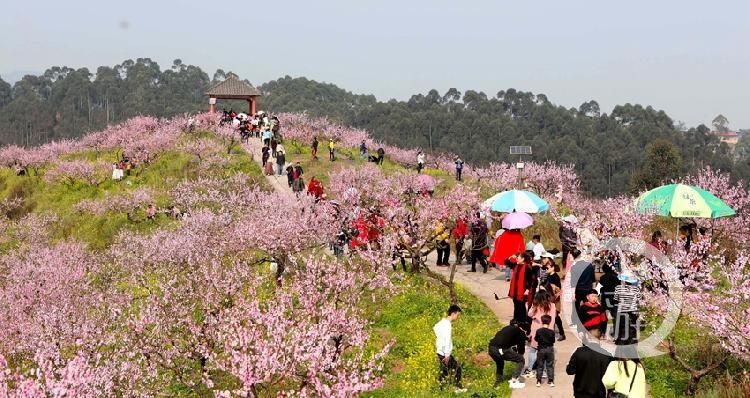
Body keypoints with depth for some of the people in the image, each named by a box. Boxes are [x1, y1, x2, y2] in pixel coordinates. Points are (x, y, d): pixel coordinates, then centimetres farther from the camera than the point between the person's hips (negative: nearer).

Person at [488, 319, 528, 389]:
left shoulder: (506, 328, 34)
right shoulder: (521, 332, 17)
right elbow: (521, 347, 22)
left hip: (491, 348, 7)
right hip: (501, 350, -6)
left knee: (499, 364, 37)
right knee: (521, 360, 13)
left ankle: (497, 383, 37)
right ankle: (514, 381, 7)